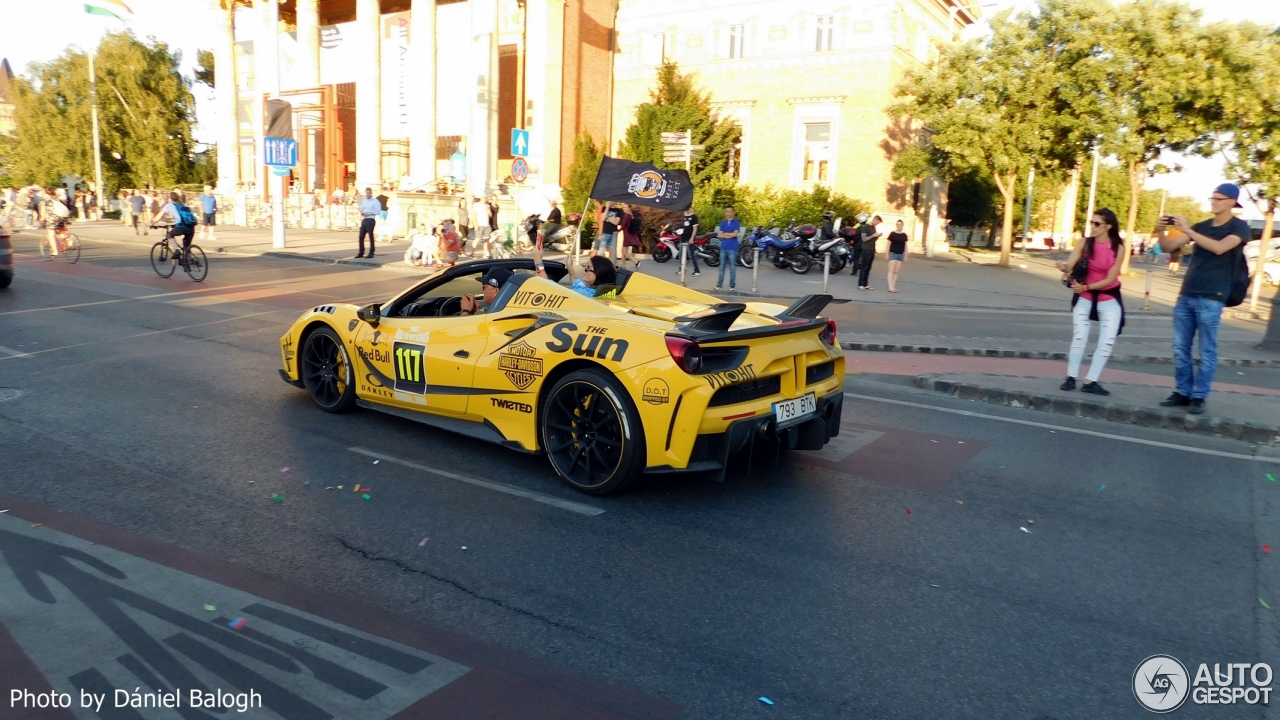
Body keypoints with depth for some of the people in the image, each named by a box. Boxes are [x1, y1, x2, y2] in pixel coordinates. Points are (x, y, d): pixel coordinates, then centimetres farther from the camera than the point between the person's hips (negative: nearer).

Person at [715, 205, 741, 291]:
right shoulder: (723, 223, 11)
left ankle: (732, 285, 5)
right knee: (722, 266, 6)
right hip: (723, 247, 3)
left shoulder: (736, 223, 1)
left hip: (732, 248, -3)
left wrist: (725, 233, -2)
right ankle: (720, 284, 10)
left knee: (732, 267, 0)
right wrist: (730, 235, -10)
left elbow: (736, 234, -11)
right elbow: (720, 235, 2)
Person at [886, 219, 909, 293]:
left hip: (900, 255, 4)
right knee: (891, 270, -9)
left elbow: (905, 246, 11)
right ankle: (890, 287, -14)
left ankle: (893, 286, 9)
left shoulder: (904, 235, 7)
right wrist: (887, 254, -7)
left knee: (896, 271, 6)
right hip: (893, 254, -4)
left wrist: (905, 256, 8)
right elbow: (888, 244, -3)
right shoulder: (892, 234, -4)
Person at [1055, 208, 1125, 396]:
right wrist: (1065, 268, -46)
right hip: (1085, 298, 0)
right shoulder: (1084, 244, -9)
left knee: (1107, 341, -4)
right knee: (1079, 337, -2)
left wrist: (1086, 287, -27)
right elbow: (1069, 263, -23)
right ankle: (1070, 377, 9)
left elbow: (1110, 279, -15)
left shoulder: (1118, 247, -12)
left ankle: (1090, 382, 3)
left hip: (1109, 300, 0)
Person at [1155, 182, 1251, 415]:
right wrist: (1161, 231, -11)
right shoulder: (1202, 226, 14)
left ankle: (1199, 397, 4)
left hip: (1211, 299, -6)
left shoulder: (1239, 227, -2)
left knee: (1207, 351, -1)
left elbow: (1219, 247, -22)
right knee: (1180, 349, 6)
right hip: (1186, 296, 6)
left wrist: (1188, 231, -25)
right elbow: (1168, 247, 9)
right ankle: (1183, 392, 13)